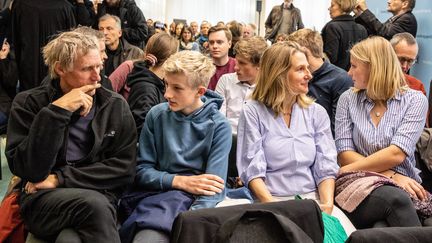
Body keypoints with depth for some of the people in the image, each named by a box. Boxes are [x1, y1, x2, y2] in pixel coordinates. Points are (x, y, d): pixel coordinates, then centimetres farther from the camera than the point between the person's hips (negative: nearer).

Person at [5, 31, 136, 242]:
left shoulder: (115, 106, 4)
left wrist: (60, 179, -9)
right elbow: (28, 169, -10)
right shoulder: (28, 103, 0)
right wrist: (56, 112, -18)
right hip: (42, 200, -1)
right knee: (94, 205, -31)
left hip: (98, 196, 1)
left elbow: (125, 168, -2)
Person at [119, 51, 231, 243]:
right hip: (160, 193, 3)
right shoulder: (157, 115, 4)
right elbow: (142, 171, 7)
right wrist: (180, 181, -9)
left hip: (197, 199, -2)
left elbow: (214, 186, -11)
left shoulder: (218, 126, -4)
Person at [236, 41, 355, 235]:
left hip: (313, 198, 4)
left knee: (346, 235, -22)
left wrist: (327, 204, -13)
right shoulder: (253, 112, -1)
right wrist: (275, 206, -22)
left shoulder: (316, 113, 10)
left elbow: (326, 167, 5)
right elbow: (252, 170, -8)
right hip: (270, 200, -3)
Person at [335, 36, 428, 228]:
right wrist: (390, 175, -10)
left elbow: (396, 154, -9)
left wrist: (349, 169, -7)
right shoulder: (348, 99, 10)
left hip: (403, 187, -1)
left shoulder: (415, 100, 3)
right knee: (394, 198, -33)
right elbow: (344, 154, 1)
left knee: (381, 231, -35)